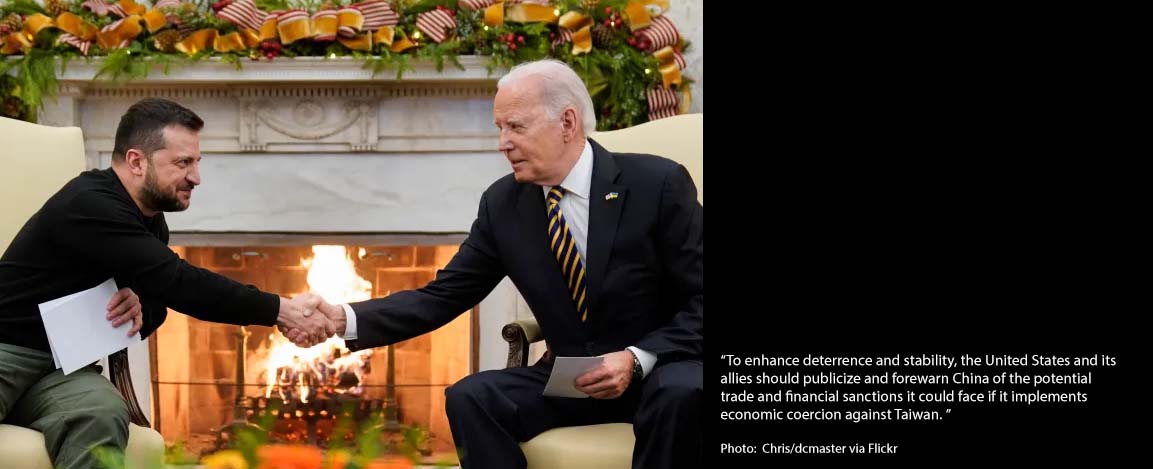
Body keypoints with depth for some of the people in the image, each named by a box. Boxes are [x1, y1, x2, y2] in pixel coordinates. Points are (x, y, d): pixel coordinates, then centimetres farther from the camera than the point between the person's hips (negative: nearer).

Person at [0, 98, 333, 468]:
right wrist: (280, 311, -25)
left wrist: (140, 306, -11)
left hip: (60, 367, 7)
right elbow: (177, 281, -26)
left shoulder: (150, 220, 9)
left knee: (103, 417, -30)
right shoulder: (90, 205, -20)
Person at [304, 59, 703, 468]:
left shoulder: (659, 183, -13)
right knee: (469, 397, -21)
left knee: (680, 391, -37)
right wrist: (346, 319, -14)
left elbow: (700, 301, -12)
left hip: (663, 372, -4)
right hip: (568, 377, 4)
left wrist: (638, 359, -25)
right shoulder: (503, 203, 0)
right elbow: (443, 296, 0)